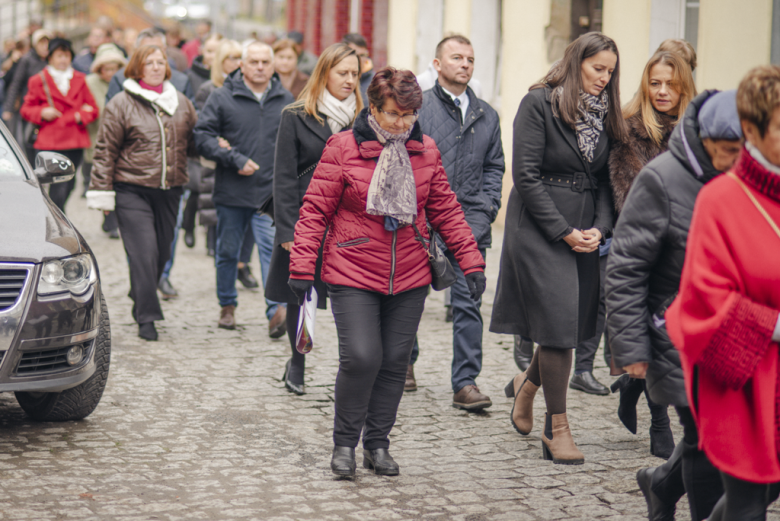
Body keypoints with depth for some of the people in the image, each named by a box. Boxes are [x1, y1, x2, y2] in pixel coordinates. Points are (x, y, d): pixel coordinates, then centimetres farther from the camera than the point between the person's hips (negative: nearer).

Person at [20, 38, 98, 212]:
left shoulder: (79, 80, 13)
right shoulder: (38, 81, 3)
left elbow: (93, 108, 14)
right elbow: (26, 110, 8)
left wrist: (81, 116, -7)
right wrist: (42, 113, -12)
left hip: (75, 142, 4)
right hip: (50, 143, -4)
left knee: (68, 187, 7)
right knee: (58, 191, -13)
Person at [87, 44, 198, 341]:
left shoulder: (181, 103, 12)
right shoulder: (121, 104, -1)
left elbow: (193, 142, 22)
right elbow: (106, 150, -1)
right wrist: (102, 191, -6)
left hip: (170, 191, 5)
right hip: (132, 191, -5)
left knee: (162, 253, 9)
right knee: (143, 253, -11)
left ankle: (142, 303, 30)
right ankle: (147, 317, -7)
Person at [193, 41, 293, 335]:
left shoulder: (286, 101, 8)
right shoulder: (222, 98, 0)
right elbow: (203, 137, -5)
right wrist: (235, 159, -13)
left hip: (271, 192, 0)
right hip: (232, 191, 0)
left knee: (272, 248, -13)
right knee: (228, 252, 12)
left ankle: (277, 310, -19)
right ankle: (227, 306, 29)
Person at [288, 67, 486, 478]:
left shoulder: (425, 150, 6)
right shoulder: (343, 148, -6)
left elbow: (445, 209, 13)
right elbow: (316, 210, -5)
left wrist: (471, 260, 7)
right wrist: (302, 267, -9)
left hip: (409, 277, 4)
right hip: (353, 274, -4)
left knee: (395, 361, 6)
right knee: (361, 357, -14)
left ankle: (377, 444, 21)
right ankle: (345, 443, 6)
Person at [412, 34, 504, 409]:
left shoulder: (486, 115, 13)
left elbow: (494, 166, 18)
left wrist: (486, 207, 3)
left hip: (470, 221, 2)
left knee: (468, 303, -5)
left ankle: (466, 383, -3)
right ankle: (405, 360, 33)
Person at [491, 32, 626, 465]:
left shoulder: (605, 113, 11)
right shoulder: (539, 104, -8)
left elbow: (606, 179, 12)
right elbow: (525, 176, -11)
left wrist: (600, 227, -5)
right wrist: (563, 231, -13)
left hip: (586, 231, 6)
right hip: (540, 229, -6)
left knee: (579, 322, 5)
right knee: (557, 322, -8)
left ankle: (528, 383, 35)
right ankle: (556, 428, 3)